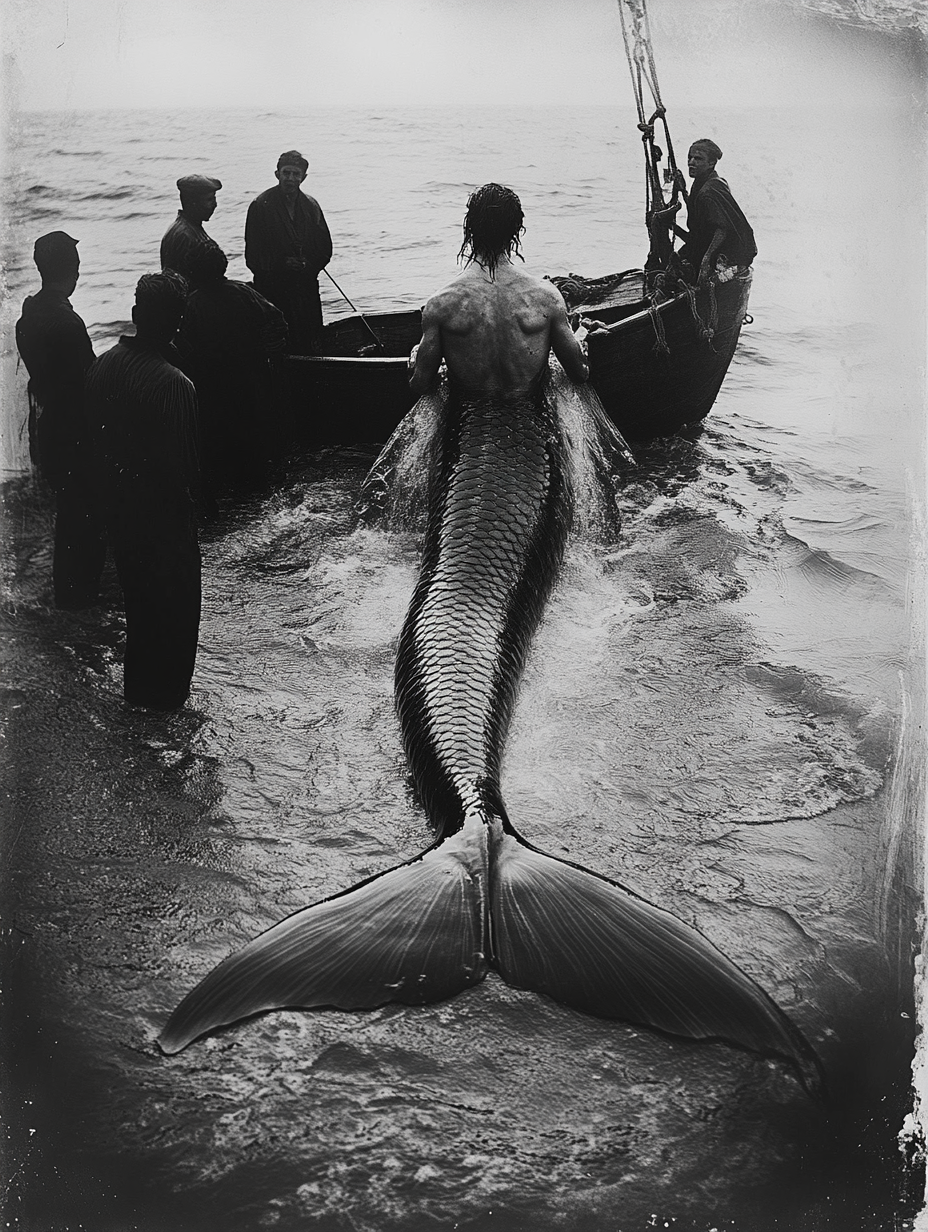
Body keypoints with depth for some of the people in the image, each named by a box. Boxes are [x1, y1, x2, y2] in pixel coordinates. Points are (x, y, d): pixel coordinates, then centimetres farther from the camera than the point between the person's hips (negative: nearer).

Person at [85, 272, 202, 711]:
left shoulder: (103, 366, -7)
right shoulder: (174, 385, -28)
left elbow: (93, 428, 4)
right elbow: (181, 461, -24)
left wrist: (116, 472, 16)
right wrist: (191, 494, -6)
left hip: (118, 499, 7)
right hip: (163, 508, -7)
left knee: (136, 591, 24)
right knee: (175, 597, 14)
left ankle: (138, 683, 38)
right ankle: (166, 689, 28)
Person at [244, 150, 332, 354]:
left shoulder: (311, 206, 9)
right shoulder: (261, 206, -6)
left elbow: (325, 247, 11)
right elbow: (253, 255, -7)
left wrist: (310, 266, -8)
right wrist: (281, 265, -18)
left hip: (306, 286, 4)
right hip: (273, 289, -4)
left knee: (309, 343, 7)